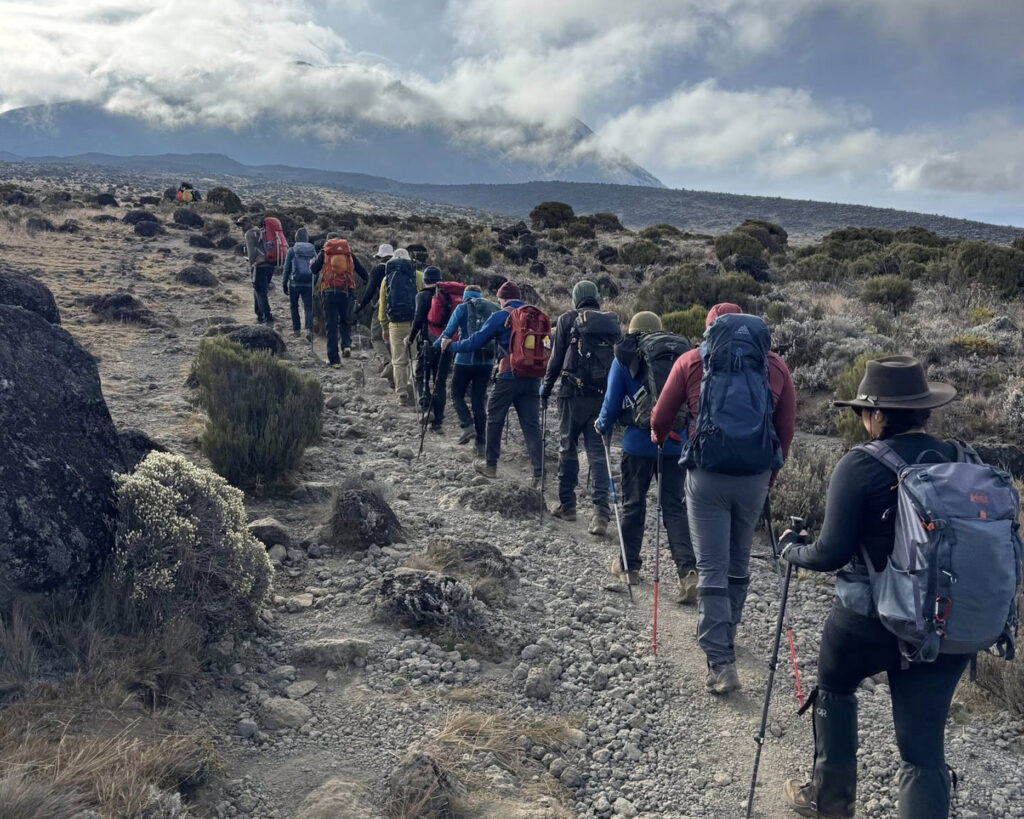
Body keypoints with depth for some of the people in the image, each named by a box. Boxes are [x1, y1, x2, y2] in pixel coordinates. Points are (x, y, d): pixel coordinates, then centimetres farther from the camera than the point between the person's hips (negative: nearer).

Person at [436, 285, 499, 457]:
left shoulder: (462, 308, 0)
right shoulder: (493, 309, 11)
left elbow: (449, 332, -3)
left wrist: (435, 346, 11)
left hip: (465, 359, -3)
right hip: (487, 362, 4)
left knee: (457, 394, 15)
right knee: (479, 401, 9)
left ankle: (468, 426, -7)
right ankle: (481, 444, 8)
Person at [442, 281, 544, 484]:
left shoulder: (500, 317, -5)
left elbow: (475, 342, -4)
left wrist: (451, 345, 9)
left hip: (509, 376, -4)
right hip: (532, 377, 4)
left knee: (494, 419, 14)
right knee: (531, 425, 4)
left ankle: (490, 465, 23)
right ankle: (539, 473, -2)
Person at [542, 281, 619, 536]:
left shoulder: (567, 319, 0)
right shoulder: (612, 322, 9)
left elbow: (556, 358, -1)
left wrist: (546, 387, 9)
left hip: (573, 393, -3)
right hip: (603, 395, 3)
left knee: (568, 448, 10)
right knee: (598, 453, 3)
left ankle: (567, 505, 17)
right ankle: (601, 512, -7)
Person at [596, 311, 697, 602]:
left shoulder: (624, 360, 0)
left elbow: (612, 401, 1)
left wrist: (603, 427, 20)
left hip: (639, 442, -2)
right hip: (676, 443, 2)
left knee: (633, 503, 13)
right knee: (674, 505, 5)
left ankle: (629, 564, 25)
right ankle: (688, 569, -9)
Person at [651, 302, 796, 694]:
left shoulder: (691, 361, 1)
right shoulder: (774, 364, 5)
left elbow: (660, 417, 7)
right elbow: (787, 426, 8)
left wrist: (659, 438, 29)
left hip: (707, 474, -2)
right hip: (756, 476, 3)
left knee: (712, 569, 2)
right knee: (739, 563, 20)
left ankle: (721, 662, -1)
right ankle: (725, 634, 38)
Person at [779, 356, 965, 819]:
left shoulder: (861, 465, -15)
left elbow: (831, 554, -15)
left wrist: (791, 548, 4)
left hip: (870, 617, -3)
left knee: (834, 687, 27)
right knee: (924, 746, 10)